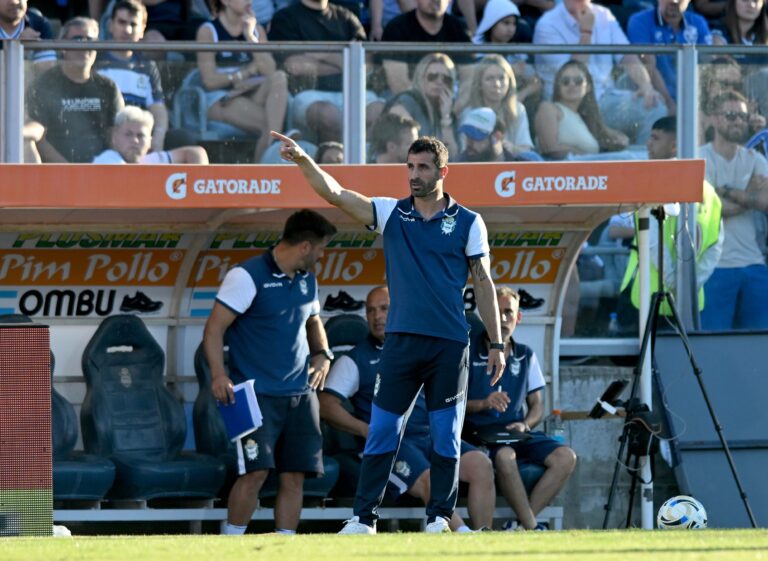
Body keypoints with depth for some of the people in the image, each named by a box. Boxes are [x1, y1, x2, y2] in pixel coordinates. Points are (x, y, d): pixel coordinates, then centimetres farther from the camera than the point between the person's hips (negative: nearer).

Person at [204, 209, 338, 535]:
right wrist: (218, 373, -23)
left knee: (295, 475, 3)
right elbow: (215, 327, -12)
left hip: (300, 395, 7)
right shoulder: (248, 276, -9)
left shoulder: (307, 280, 14)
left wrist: (322, 354, 12)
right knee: (256, 471, -14)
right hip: (258, 394, -7)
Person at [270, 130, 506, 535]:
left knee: (446, 436, 2)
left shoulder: (467, 223, 4)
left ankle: (440, 517, 10)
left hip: (450, 344, -1)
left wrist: (496, 343, 2)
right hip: (401, 341, 1)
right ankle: (364, 518, 1)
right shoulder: (390, 214, 7)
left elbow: (483, 283, 6)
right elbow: (334, 193, -2)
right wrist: (303, 160, -19)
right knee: (381, 432, -1)